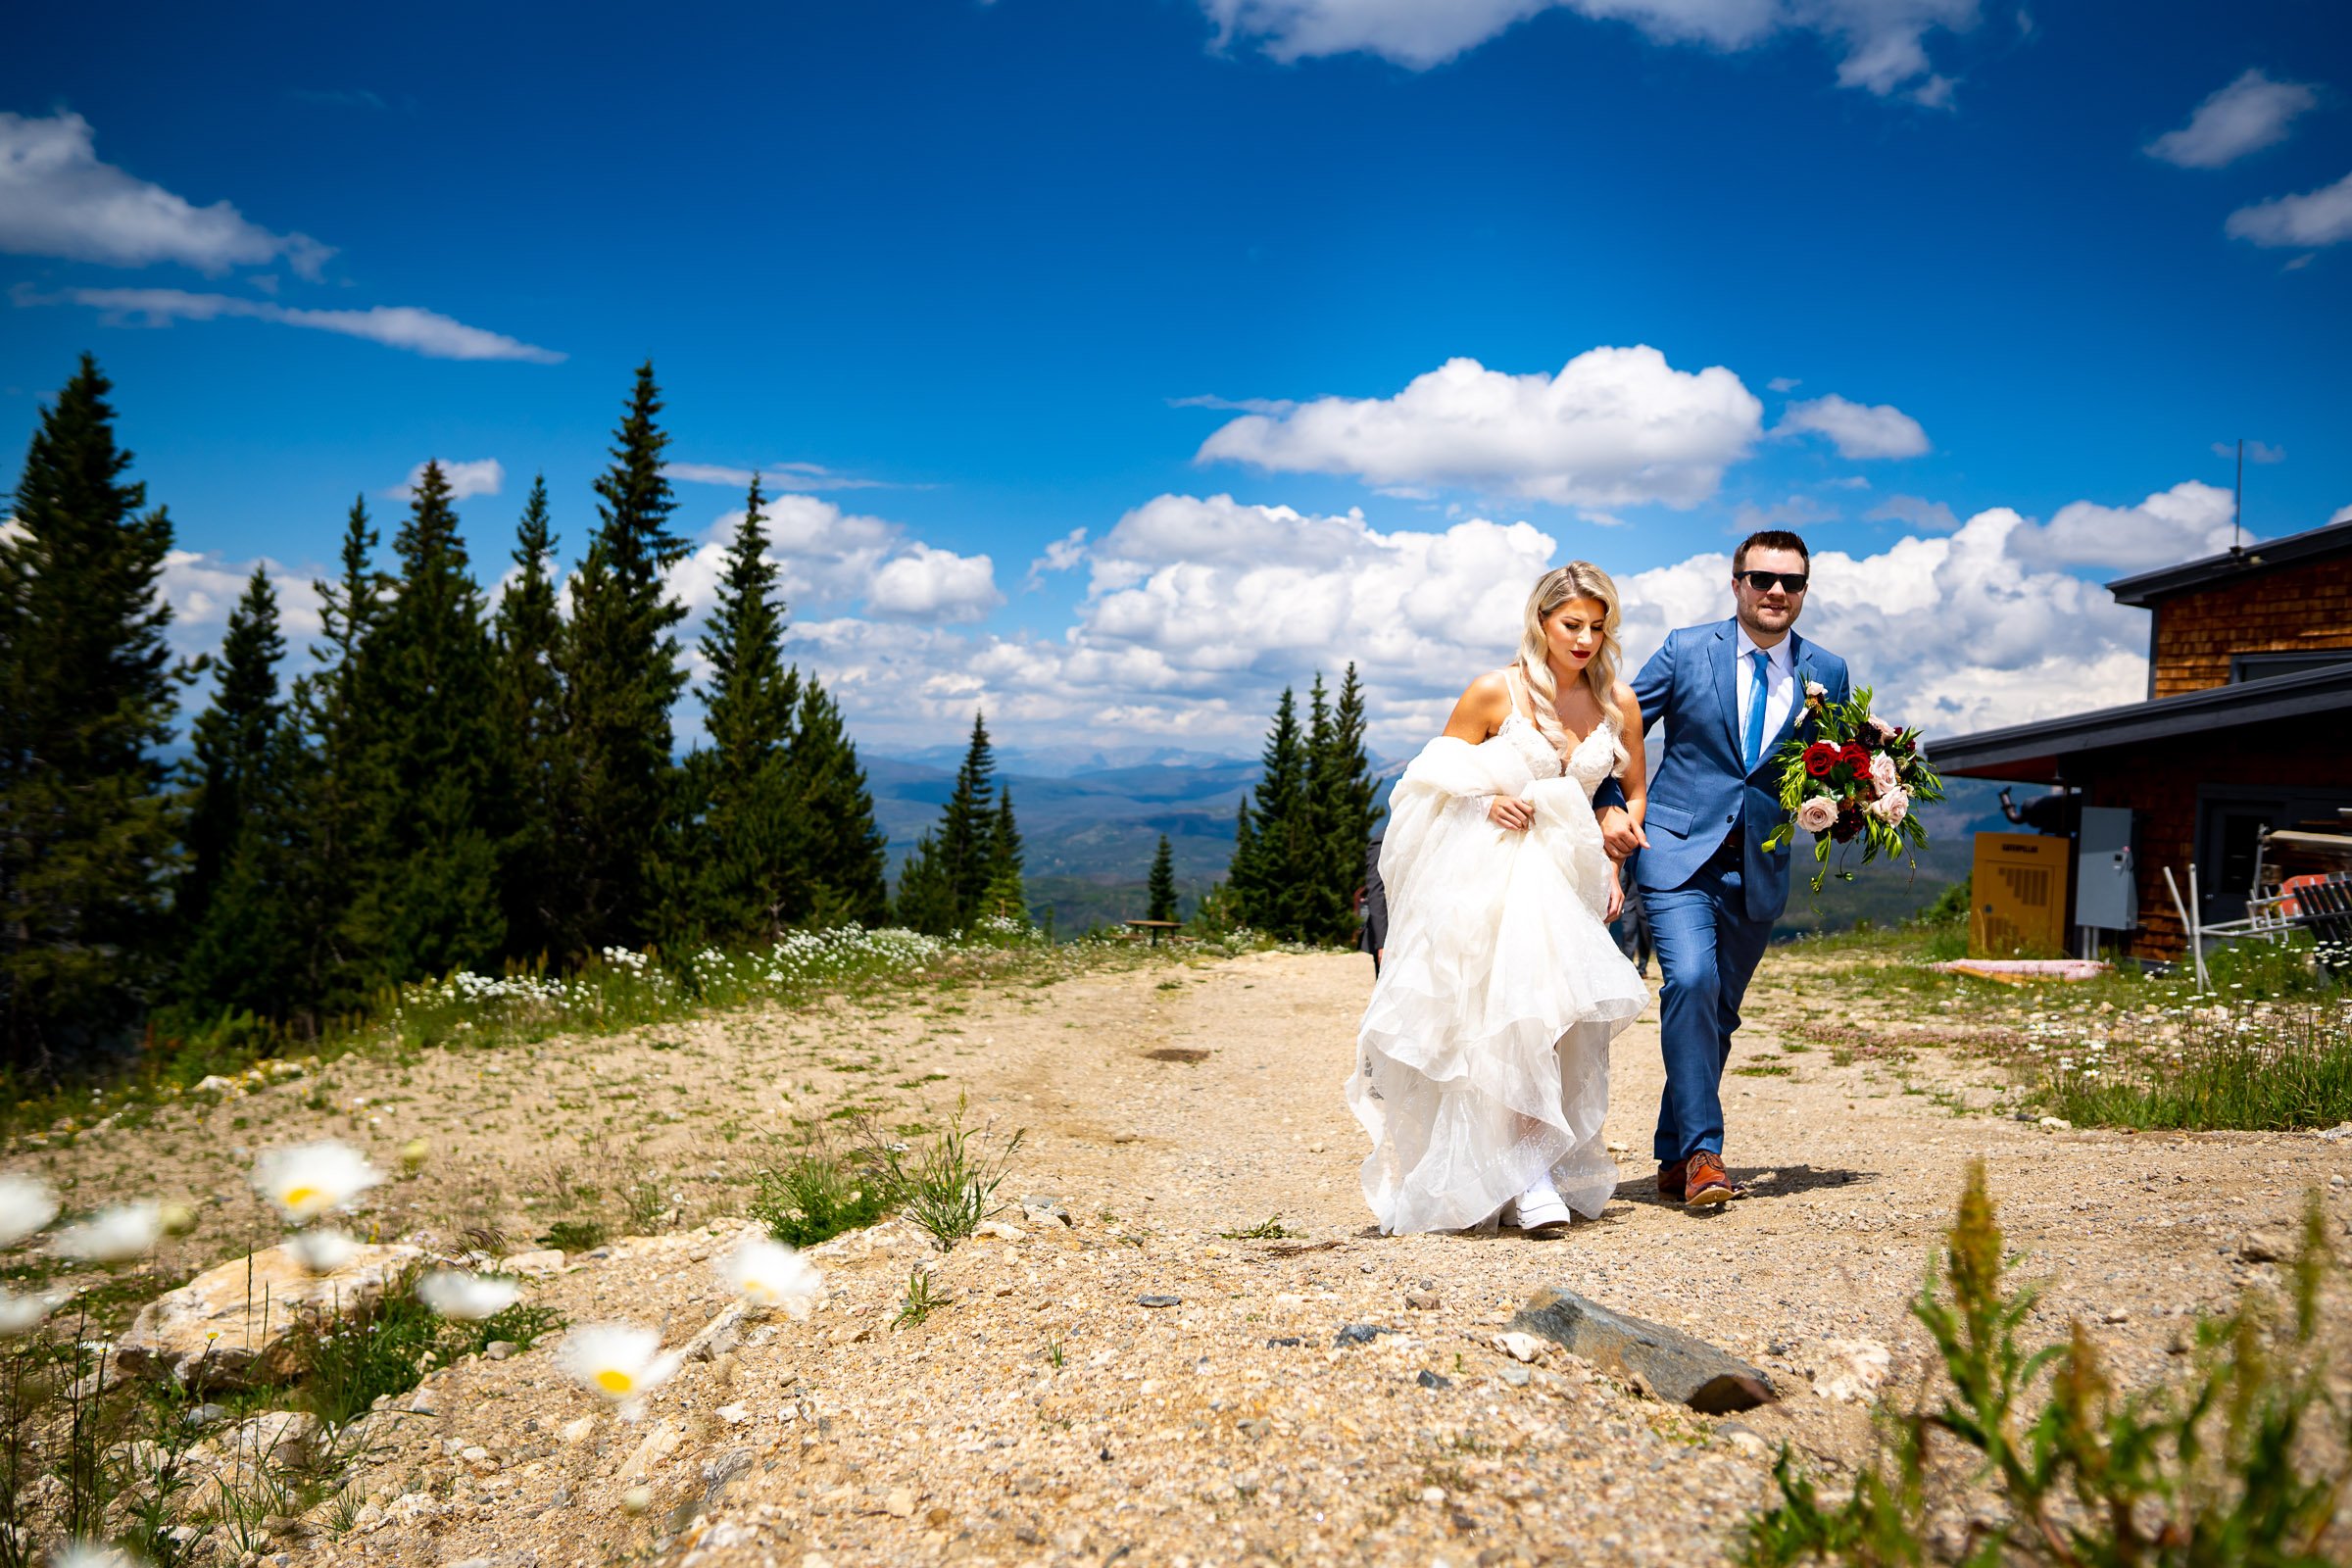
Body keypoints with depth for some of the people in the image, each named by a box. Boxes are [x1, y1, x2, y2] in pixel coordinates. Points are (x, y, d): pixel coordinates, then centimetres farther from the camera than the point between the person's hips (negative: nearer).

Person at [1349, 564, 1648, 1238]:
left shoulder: (1618, 701, 5)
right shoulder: (1495, 692, -6)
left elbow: (1635, 792, 17)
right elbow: (1434, 782, 2)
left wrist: (1612, 867, 5)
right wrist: (1486, 804, -16)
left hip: (1567, 876, 4)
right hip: (1489, 874, -4)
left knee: (1561, 1018, 0)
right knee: (1517, 1009, -18)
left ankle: (1543, 1167, 15)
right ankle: (1526, 1177, -17)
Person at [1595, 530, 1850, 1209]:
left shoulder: (1827, 673, 6)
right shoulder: (1686, 650, 0)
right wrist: (1610, 804, -10)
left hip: (1761, 865, 3)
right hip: (1679, 849, -3)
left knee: (1719, 1011, 9)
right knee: (1691, 980, -22)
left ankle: (1675, 1159, 22)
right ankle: (1701, 1150, -13)